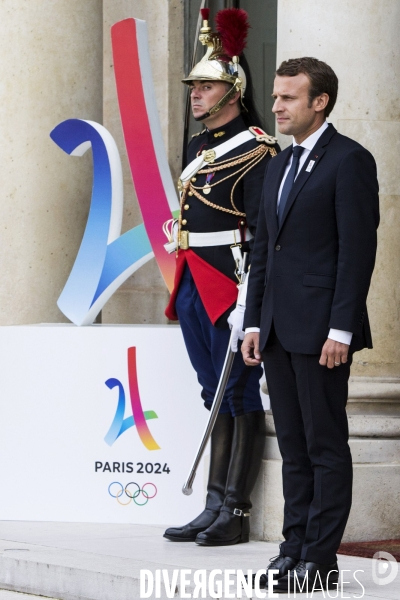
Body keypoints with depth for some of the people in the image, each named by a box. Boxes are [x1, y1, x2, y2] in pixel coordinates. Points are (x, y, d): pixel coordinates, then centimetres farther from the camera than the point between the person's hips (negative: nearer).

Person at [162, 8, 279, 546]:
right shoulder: (199, 147, 16)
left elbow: (262, 228, -15)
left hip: (231, 288, -8)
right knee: (217, 397, 11)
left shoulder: (255, 148, -9)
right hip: (194, 289, 8)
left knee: (240, 396, -4)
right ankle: (215, 508, 14)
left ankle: (236, 514, -1)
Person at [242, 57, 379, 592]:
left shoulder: (349, 161, -8)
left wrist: (341, 329, -18)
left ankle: (320, 558, 0)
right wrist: (254, 322, 12)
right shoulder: (279, 166, 17)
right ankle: (295, 548, 15)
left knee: (326, 445, -2)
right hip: (279, 329, 8)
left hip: (320, 330, -8)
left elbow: (358, 249, -14)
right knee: (293, 445, 10)